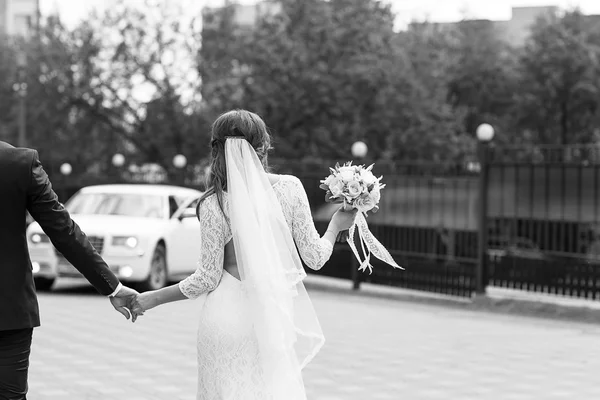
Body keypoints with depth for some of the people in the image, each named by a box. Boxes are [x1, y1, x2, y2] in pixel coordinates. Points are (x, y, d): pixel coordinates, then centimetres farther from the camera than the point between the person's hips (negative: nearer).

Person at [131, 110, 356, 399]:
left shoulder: (214, 205, -8)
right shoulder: (289, 188, -4)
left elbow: (207, 278, -5)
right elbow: (314, 258, 0)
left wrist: (153, 299, 8)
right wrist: (335, 226, 19)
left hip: (230, 319, -2)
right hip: (277, 318, 2)